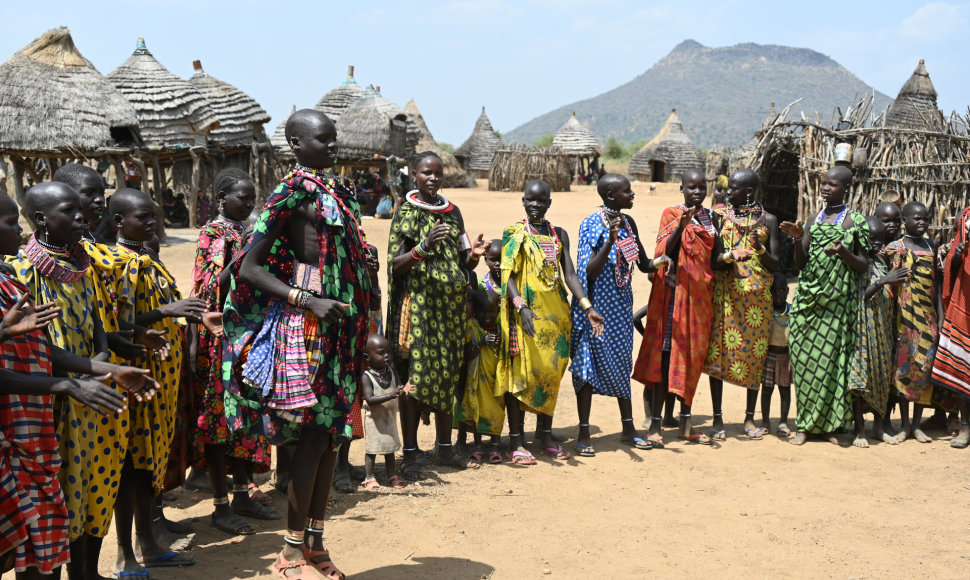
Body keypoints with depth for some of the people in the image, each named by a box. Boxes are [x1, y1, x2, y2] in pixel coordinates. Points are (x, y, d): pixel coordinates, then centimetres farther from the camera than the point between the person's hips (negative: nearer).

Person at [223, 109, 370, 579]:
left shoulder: (337, 192, 15)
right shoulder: (294, 192, -10)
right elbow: (249, 266, -13)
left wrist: (362, 331, 16)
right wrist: (307, 302, -21)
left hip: (338, 324, 8)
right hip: (304, 324, -8)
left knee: (332, 434, 11)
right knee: (313, 433, -5)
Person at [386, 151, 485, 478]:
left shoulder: (452, 212, 13)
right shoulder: (406, 212, -2)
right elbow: (395, 264, -8)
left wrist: (474, 255, -6)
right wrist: (424, 246, -24)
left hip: (452, 303, 5)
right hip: (418, 302, -5)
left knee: (447, 374, 8)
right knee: (415, 375, -6)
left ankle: (444, 446, 19)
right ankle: (410, 454, 0)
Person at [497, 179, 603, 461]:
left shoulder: (559, 234, 12)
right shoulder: (513, 233, -1)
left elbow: (569, 274, 7)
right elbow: (508, 275, -9)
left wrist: (588, 307, -5)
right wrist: (521, 306, -24)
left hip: (554, 312, 5)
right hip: (524, 312, -5)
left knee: (551, 371, 9)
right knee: (520, 372, -3)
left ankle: (545, 435, 21)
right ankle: (516, 441, 3)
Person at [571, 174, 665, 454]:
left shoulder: (627, 222, 7)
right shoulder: (592, 224, -14)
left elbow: (643, 264, 13)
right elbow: (590, 272, -21)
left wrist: (660, 262, -8)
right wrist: (610, 241, -33)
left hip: (621, 305, 7)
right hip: (597, 306, -7)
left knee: (621, 363, 13)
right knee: (589, 365, -2)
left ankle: (628, 429, 23)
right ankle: (583, 434, 6)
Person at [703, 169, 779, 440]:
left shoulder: (767, 220, 4)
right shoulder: (720, 215, 5)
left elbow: (775, 265, 3)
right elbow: (711, 259, -1)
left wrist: (760, 250, -16)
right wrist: (727, 260, -21)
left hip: (757, 295, 0)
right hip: (725, 293, 0)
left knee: (755, 354, 4)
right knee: (718, 351, -2)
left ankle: (750, 418, 15)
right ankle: (717, 416, 8)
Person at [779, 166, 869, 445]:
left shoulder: (854, 220, 1)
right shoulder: (814, 220, 13)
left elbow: (863, 265, -1)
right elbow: (800, 264, 11)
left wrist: (844, 253, -20)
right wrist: (798, 239, -6)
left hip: (838, 299, -4)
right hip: (809, 297, 4)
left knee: (830, 357, -5)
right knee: (805, 357, 0)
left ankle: (828, 425, 6)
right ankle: (804, 424, 7)